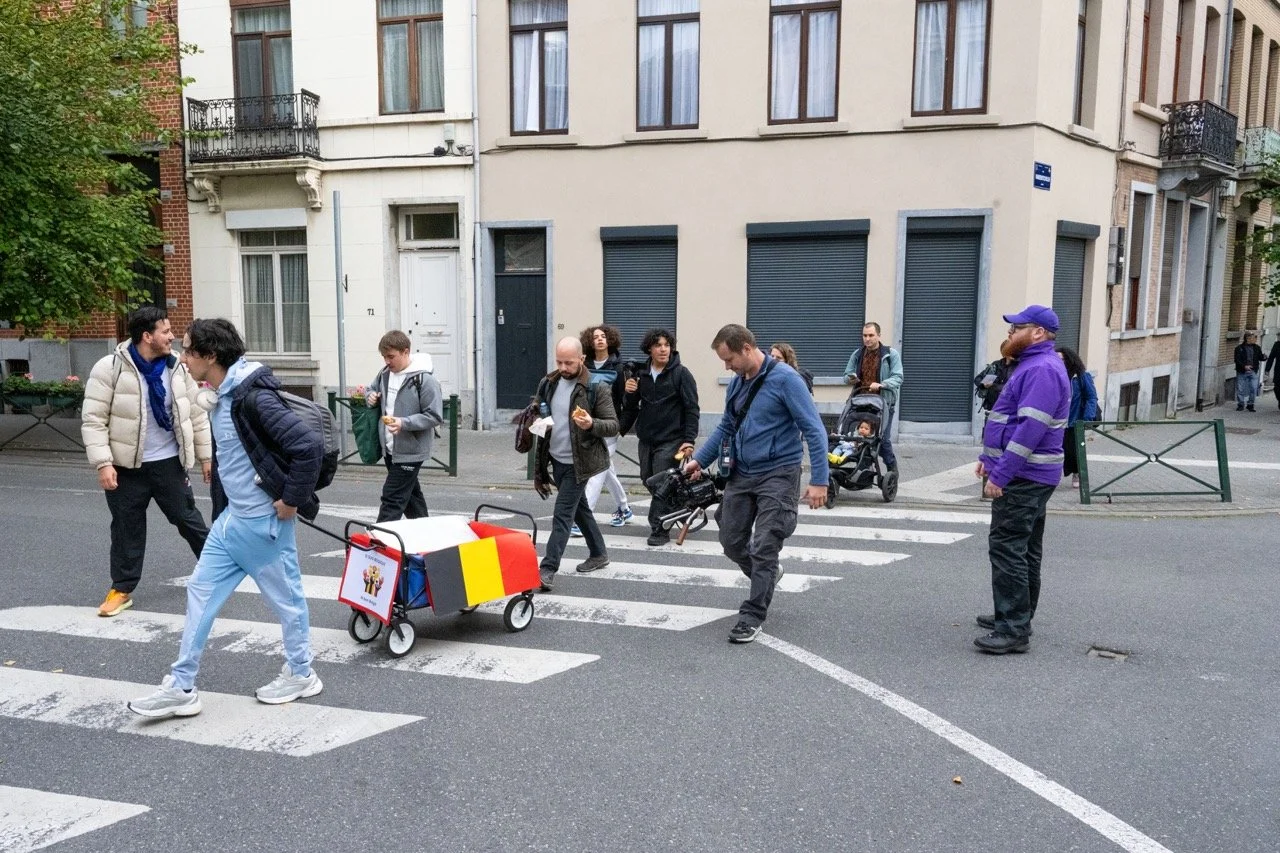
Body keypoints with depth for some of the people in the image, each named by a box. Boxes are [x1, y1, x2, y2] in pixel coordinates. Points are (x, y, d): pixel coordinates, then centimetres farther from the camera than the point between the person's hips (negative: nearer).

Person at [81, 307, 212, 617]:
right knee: (127, 529, 9)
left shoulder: (177, 368, 0)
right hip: (127, 467, -2)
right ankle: (122, 588, 23)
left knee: (188, 518, 11)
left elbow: (197, 415, 8)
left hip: (169, 463, 2)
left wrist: (205, 455, 9)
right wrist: (103, 463, -17)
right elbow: (93, 420, -10)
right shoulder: (110, 368, -11)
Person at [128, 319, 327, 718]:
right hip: (231, 518, 10)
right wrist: (222, 502, 18)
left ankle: (301, 674, 27)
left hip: (263, 521, -10)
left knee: (285, 597, 7)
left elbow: (309, 446, -28)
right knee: (200, 591, 11)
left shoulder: (254, 397, -22)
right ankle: (181, 687, 19)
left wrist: (292, 499, -20)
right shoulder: (220, 398, 8)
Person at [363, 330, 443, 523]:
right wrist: (370, 396, 1)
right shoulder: (385, 373, 5)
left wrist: (404, 423, -27)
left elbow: (435, 417, -17)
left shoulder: (424, 380, -17)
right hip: (389, 448, 8)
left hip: (410, 451, -8)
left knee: (392, 498, -8)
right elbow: (371, 389, 26)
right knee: (410, 493, 19)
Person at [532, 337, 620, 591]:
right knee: (579, 507, 19)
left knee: (563, 514, -9)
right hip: (556, 458, 7)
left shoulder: (595, 388, -13)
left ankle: (547, 569, -8)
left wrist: (592, 424, -32)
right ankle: (598, 554, 35)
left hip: (578, 462, -7)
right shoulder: (549, 384, 6)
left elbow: (613, 425, -12)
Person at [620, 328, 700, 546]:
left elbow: (691, 409, -7)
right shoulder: (641, 374, 9)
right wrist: (620, 430, 12)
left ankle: (659, 529, -1)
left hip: (670, 439, -5)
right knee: (648, 480, 8)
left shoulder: (681, 373, -4)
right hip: (646, 438, 5)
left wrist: (689, 440, -13)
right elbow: (631, 407, 17)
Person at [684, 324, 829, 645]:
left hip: (777, 476, -7)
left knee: (763, 548, -4)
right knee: (731, 541, 12)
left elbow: (814, 429, -17)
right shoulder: (737, 382, 6)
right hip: (741, 474, 7)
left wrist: (819, 480, -21)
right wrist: (699, 460, 11)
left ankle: (752, 616, 9)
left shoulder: (784, 378, -15)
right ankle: (767, 576, 40)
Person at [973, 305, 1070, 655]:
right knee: (1023, 548, 16)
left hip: (1023, 477, -11)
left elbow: (1030, 429, -26)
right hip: (1028, 476, 11)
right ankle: (1017, 616, 27)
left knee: (1007, 548, -11)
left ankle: (1014, 629, -10)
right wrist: (989, 458, 22)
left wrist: (1001, 475, -26)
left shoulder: (1042, 370, -18)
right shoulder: (1033, 365, 17)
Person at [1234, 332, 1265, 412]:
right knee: (1241, 389, 2)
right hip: (1242, 372, -3)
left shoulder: (1257, 348, 10)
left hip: (1253, 372, 3)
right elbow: (1237, 360, -8)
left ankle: (1250, 405, 12)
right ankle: (1240, 405, 14)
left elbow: (1260, 358, 9)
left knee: (1253, 389, 0)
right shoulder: (1239, 348, -2)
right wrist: (1244, 366, -22)